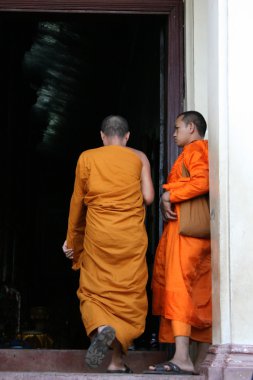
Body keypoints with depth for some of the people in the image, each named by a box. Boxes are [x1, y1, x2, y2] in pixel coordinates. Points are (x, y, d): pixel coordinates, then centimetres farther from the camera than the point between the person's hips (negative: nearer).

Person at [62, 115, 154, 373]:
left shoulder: (87, 158, 5)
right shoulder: (139, 158, 6)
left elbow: (77, 201, 8)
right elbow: (148, 197, 0)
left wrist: (71, 239, 18)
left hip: (98, 235, 0)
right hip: (132, 236, 0)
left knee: (94, 292, 8)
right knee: (128, 295, 5)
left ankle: (101, 327, -25)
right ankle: (117, 362, -2)